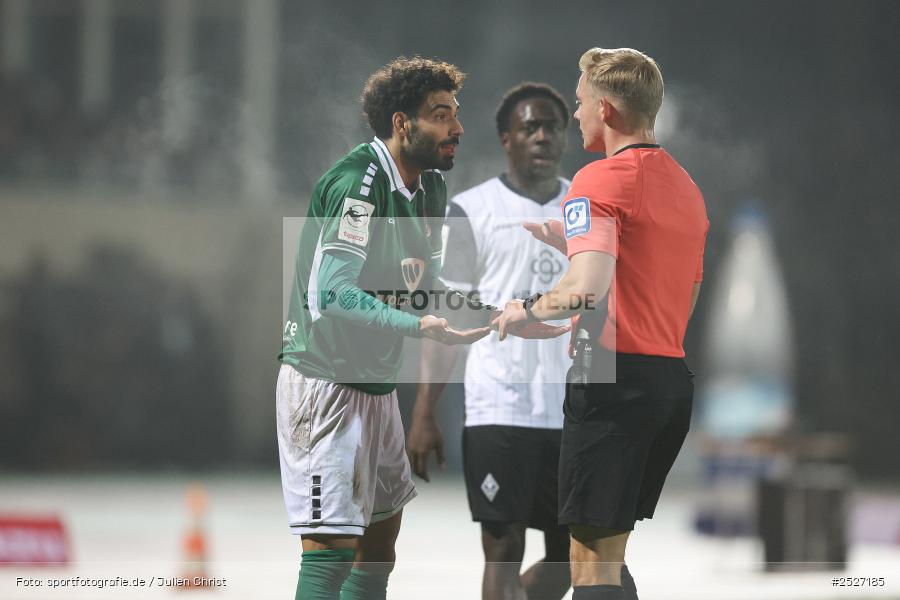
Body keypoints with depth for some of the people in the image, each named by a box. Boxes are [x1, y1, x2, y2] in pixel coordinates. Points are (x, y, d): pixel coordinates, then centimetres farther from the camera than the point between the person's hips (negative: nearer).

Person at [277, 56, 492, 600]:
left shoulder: (431, 184, 9)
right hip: (325, 380, -10)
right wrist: (418, 326, -37)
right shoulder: (356, 182, -20)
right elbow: (332, 295, -27)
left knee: (381, 539, 14)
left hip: (377, 386, 10)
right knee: (332, 548, -13)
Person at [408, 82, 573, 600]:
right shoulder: (473, 212, 1)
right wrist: (425, 414, -6)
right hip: (498, 411, -4)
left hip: (576, 416, 4)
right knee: (504, 550, -6)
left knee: (568, 557, 7)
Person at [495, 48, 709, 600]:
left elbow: (588, 290, -24)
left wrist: (526, 309, -5)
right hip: (674, 374, 9)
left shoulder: (600, 180, -10)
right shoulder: (687, 186, 17)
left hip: (615, 377, -9)